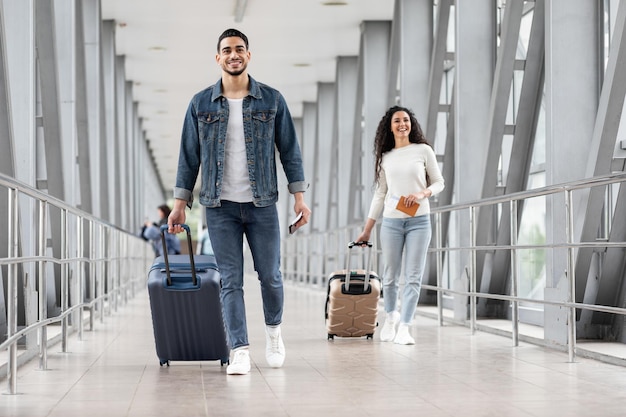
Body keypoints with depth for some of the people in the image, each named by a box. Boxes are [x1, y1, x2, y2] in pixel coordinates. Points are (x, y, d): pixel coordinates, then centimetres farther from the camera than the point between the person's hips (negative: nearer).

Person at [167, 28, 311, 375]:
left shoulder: (272, 100, 3)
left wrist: (299, 196, -2)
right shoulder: (201, 104, 4)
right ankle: (240, 351, 0)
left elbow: (289, 150, 5)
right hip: (220, 206, 0)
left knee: (270, 275, 7)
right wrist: (180, 203, 3)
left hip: (262, 204, 0)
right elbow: (189, 156, 7)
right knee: (230, 281, -2)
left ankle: (273, 331, 32)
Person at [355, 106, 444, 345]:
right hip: (391, 221, 2)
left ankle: (403, 328, -5)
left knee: (413, 277, -6)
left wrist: (422, 194, -15)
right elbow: (380, 194, 13)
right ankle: (391, 315, 30)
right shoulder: (385, 157, 9)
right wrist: (367, 230, 12)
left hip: (418, 221, -2)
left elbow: (439, 182, 6)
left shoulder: (423, 150, 3)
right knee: (390, 276, 6)